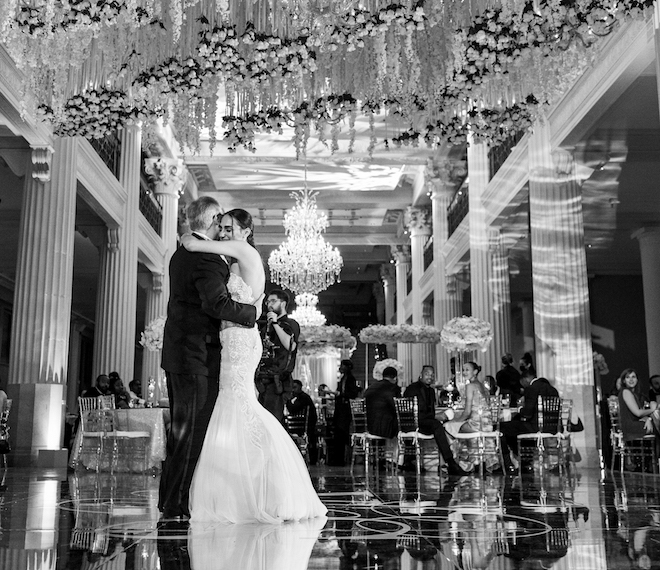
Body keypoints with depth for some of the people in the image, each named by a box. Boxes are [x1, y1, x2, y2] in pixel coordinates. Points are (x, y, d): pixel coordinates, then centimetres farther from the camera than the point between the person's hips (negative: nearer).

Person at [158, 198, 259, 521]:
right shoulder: (207, 258, -16)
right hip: (197, 355, -10)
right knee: (192, 431, -5)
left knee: (181, 429, 15)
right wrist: (252, 311, -14)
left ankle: (169, 498, 22)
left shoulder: (181, 254, 15)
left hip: (177, 352, 10)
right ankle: (176, 504, -1)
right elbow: (217, 303, -27)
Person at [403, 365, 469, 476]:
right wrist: (436, 418, -19)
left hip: (427, 422, 8)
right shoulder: (413, 389, -7)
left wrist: (439, 417, -6)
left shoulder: (431, 391, 20)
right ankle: (451, 465, -36)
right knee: (436, 425, -33)